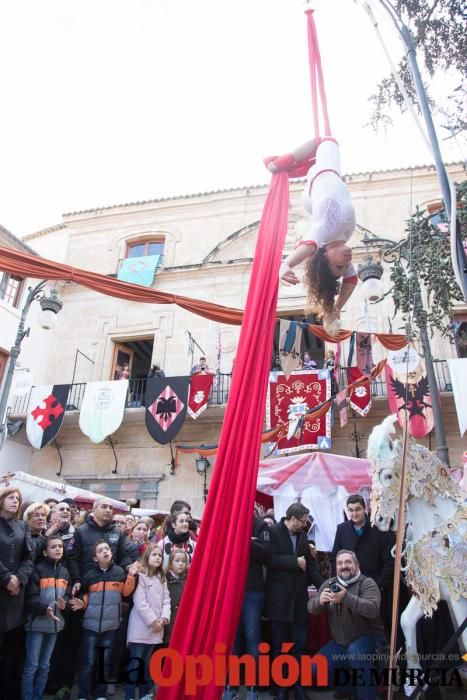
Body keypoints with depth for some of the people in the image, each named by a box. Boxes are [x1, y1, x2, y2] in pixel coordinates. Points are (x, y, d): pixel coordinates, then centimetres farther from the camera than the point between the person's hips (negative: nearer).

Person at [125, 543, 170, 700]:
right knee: (135, 662, -3)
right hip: (141, 626, -6)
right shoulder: (140, 575, -10)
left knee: (147, 661, 15)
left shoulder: (162, 577, 12)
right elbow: (140, 602, -16)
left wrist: (164, 618, -6)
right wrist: (152, 620, -15)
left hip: (156, 627, 6)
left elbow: (166, 599, 8)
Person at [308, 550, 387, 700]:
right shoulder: (329, 583, 2)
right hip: (339, 643, 5)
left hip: (368, 638, -5)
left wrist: (346, 597, -43)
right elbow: (311, 608, -4)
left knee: (355, 651, -35)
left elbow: (373, 609, -32)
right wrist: (320, 600, -28)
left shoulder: (367, 583, -13)